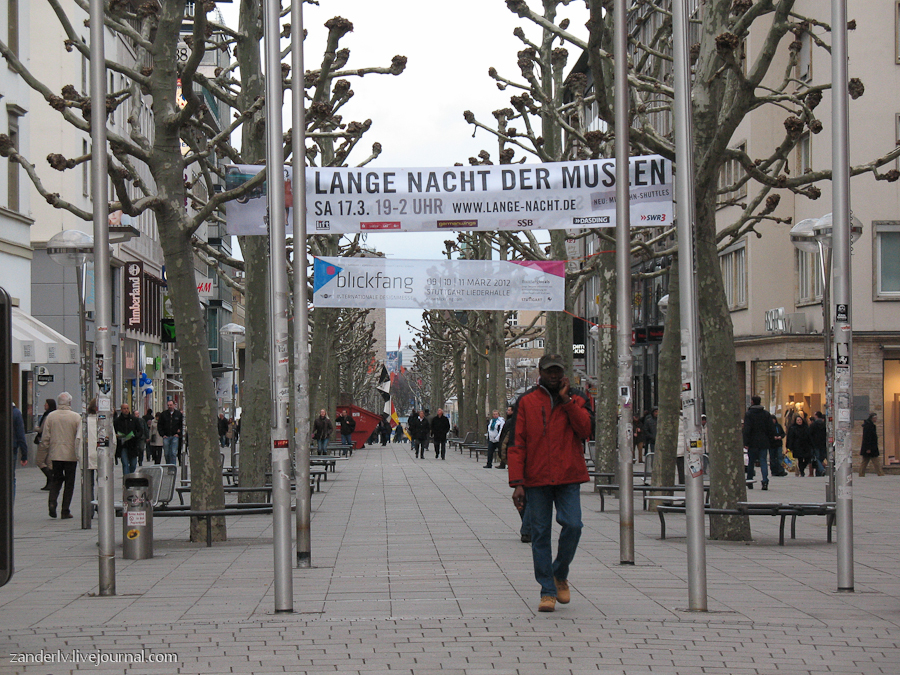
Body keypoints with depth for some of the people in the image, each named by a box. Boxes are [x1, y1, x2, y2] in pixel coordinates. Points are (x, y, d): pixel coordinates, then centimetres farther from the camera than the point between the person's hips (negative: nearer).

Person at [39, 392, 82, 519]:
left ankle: (52, 501, -6)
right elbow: (80, 437, -8)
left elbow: (45, 437, 1)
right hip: (71, 455, -2)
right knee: (69, 482, 6)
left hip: (55, 453, 2)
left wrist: (47, 449, 15)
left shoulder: (50, 416, -1)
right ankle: (65, 511, 6)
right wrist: (80, 454, 2)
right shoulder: (76, 417, -7)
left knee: (56, 479, 17)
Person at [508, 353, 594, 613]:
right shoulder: (526, 402, 6)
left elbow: (585, 429, -6)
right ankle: (548, 591, 9)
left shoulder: (577, 399, 10)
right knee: (540, 533, 0)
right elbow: (517, 444, 3)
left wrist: (566, 399, -9)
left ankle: (560, 574, 14)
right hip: (536, 480, 0)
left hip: (569, 478, 0)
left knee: (572, 525, -12)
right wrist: (517, 482, -4)